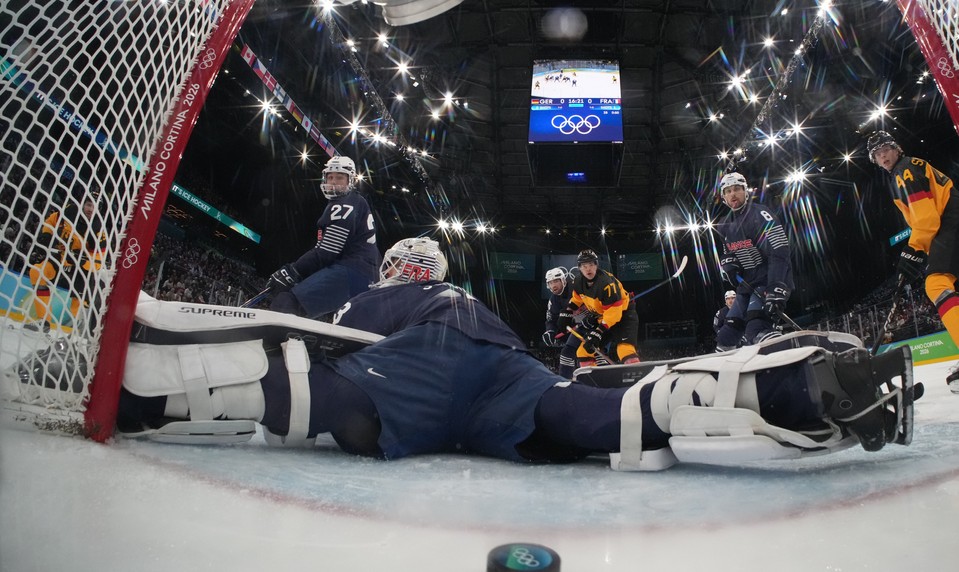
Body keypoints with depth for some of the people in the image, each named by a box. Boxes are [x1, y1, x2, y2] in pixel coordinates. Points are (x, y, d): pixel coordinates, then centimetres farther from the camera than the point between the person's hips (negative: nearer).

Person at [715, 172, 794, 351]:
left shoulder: (759, 214, -14)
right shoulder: (725, 225, 11)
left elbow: (779, 252, -24)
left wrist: (776, 291, -34)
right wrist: (729, 266, -3)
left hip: (770, 281, -8)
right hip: (747, 283, 8)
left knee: (757, 329, -32)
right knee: (726, 335, 9)